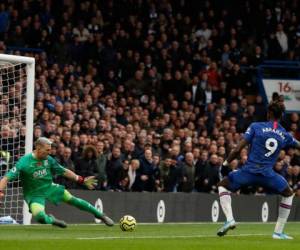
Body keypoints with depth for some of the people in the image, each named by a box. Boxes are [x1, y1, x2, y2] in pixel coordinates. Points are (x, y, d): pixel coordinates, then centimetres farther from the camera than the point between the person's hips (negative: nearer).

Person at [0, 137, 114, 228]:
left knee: (72, 199, 2)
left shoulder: (48, 159, -6)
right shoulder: (24, 162, -23)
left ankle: (100, 215, 20)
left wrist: (81, 180, 4)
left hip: (49, 187, 5)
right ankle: (51, 220, 11)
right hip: (34, 194, -5)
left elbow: (64, 171, 7)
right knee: (40, 217, -28)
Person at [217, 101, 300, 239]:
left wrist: (225, 164, 7)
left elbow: (237, 150, -4)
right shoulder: (285, 135, 8)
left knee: (222, 185, 22)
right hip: (268, 174, 1)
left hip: (249, 170, -1)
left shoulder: (255, 127, 1)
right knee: (288, 194, 27)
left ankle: (229, 219, -1)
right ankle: (278, 232, 21)